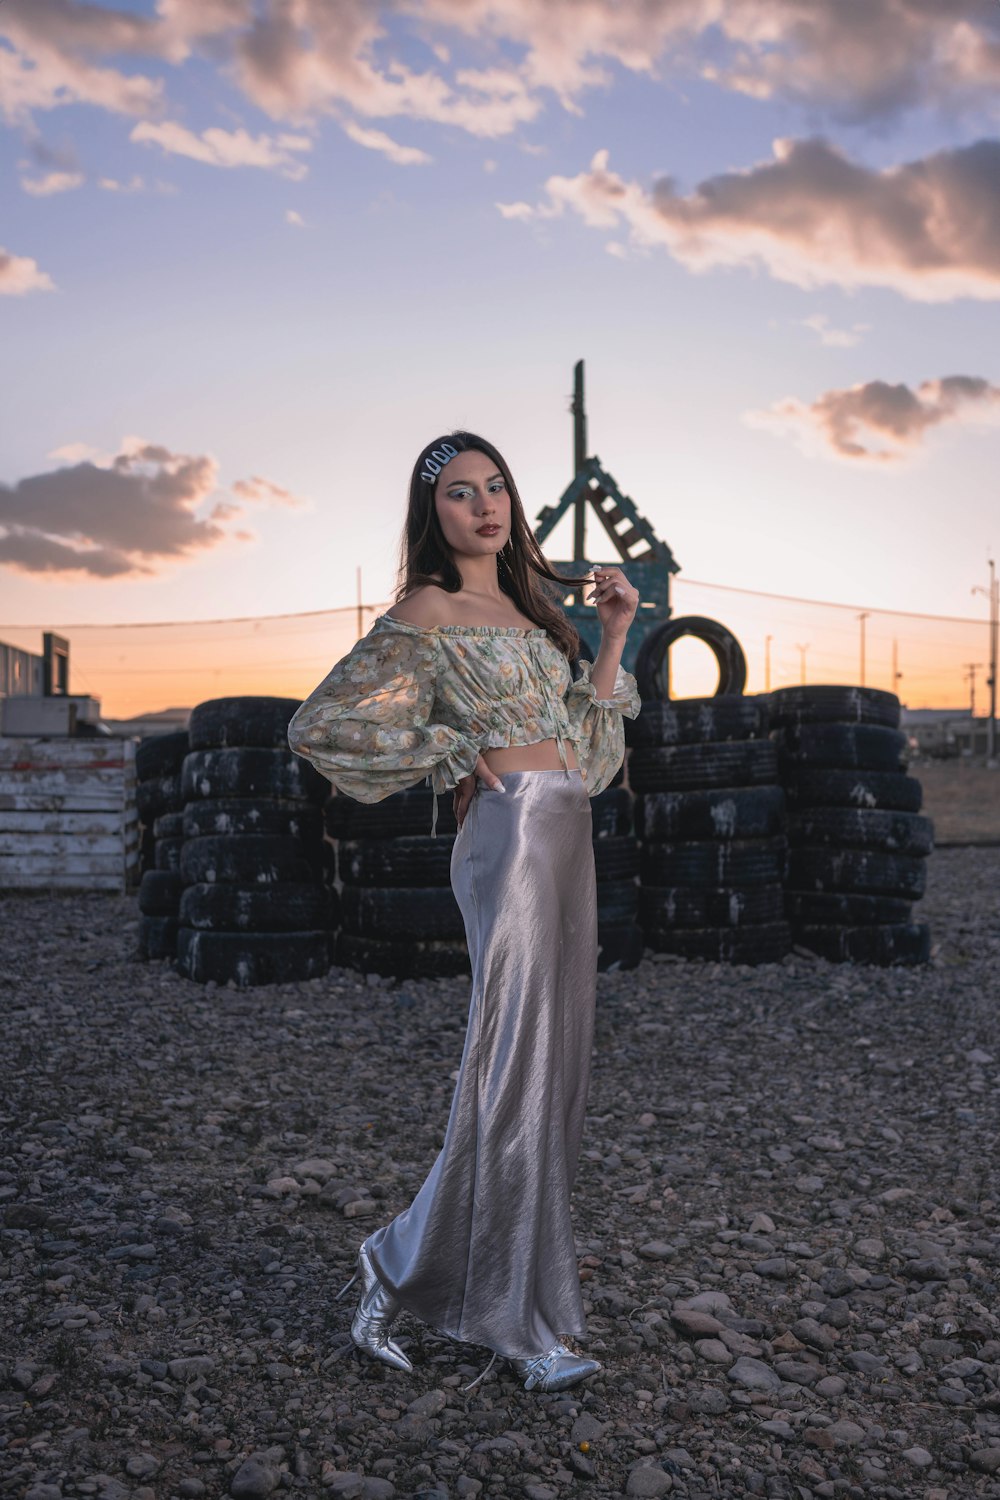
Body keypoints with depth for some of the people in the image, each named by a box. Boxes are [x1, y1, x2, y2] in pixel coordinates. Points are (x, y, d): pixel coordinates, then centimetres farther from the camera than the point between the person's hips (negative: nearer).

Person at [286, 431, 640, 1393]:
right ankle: (523, 1324, 11)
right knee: (519, 1072, -4)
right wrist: (454, 759, -7)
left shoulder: (523, 608, 21)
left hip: (564, 840, 9)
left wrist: (614, 637, 13)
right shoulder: (427, 613, -3)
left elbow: (583, 744, 20)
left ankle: (406, 1267, 24)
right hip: (512, 833, -9)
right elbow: (318, 725, -9)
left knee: (549, 1068, 11)